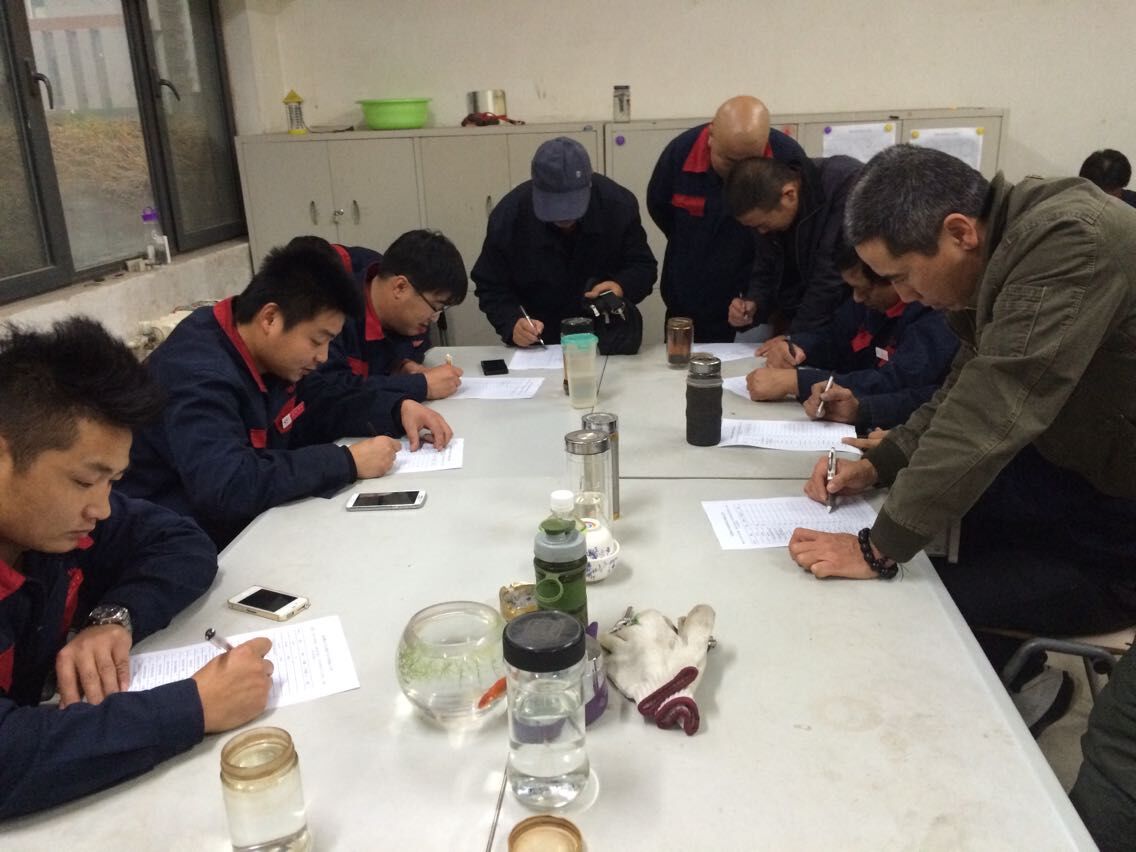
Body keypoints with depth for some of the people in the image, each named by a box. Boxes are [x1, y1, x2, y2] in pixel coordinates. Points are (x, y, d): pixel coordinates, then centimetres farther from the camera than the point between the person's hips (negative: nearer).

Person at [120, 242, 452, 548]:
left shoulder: (270, 357, 0)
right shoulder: (199, 376, -27)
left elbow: (320, 403, 14)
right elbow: (225, 487, -39)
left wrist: (399, 408, -3)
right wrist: (347, 462, -33)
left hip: (248, 525, 9)